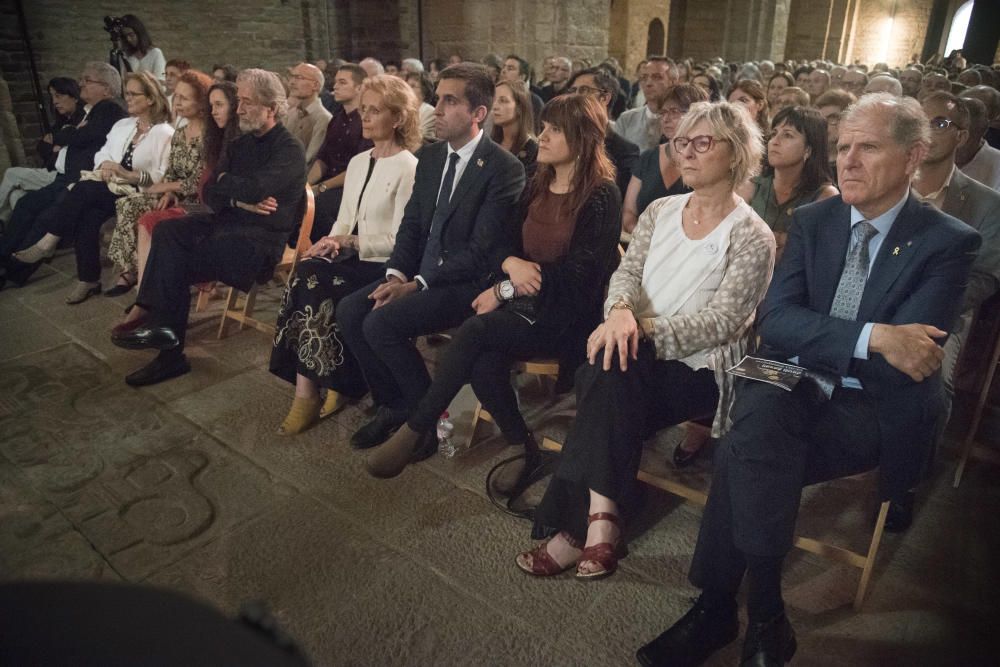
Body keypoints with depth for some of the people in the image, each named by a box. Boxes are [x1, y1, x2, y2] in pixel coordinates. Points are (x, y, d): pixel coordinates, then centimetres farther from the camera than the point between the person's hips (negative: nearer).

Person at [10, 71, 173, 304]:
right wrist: (104, 166, -4)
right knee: (87, 216, -24)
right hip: (111, 189, 6)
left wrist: (128, 175, -21)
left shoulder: (165, 133, -4)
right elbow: (102, 153, 19)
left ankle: (48, 243, -17)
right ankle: (88, 280, -20)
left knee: (85, 189, -27)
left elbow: (165, 177, -13)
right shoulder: (122, 125, 21)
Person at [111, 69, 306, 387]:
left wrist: (224, 181, -2)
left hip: (263, 239, -7)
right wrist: (241, 201, -10)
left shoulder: (290, 151, -7)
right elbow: (210, 194, 10)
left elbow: (255, 188, -23)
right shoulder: (239, 146, 18)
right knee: (167, 230, -16)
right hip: (229, 223, 7)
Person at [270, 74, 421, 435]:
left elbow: (401, 240, -13)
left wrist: (350, 242, -20)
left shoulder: (408, 168, -7)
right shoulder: (357, 162, 18)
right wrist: (332, 241, -2)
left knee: (312, 284, -27)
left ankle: (308, 392, -15)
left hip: (384, 266, -6)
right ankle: (330, 383, -17)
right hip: (350, 258, 7)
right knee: (307, 274, -24)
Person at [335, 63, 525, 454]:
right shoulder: (430, 157, 10)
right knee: (349, 311, -9)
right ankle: (392, 406, 7)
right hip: (419, 273, 8)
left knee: (381, 323, -24)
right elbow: (411, 224, 12)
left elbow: (480, 252, -19)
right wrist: (396, 275, -6)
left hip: (467, 282, -8)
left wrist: (416, 285, -20)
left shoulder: (504, 169, -14)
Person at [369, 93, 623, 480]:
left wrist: (506, 290, -12)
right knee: (485, 364, -25)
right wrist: (511, 264, -12)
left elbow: (579, 274, -14)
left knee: (475, 330, -28)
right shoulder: (538, 186, 13)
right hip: (523, 303, 6)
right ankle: (523, 449, -4)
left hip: (566, 316, -5)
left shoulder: (601, 197, -8)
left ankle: (416, 430, -14)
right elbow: (505, 244, 14)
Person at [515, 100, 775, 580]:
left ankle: (573, 526, -21)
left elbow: (721, 322, -12)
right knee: (604, 371, -30)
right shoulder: (660, 211, 14)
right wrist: (620, 310, -21)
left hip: (699, 368, -4)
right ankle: (600, 518, -24)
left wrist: (644, 330, -23)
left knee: (611, 374, -31)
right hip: (638, 359, 4)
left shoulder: (751, 236, -3)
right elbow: (627, 272, 3)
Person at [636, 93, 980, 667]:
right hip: (794, 386, 3)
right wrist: (872, 337, -19)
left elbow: (911, 361, -14)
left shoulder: (950, 242, -4)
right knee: (758, 419, -32)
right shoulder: (813, 221, 7)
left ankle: (719, 606, -8)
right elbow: (775, 321, -6)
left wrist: (815, 340, -11)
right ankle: (763, 617, -16)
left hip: (873, 410, -3)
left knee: (745, 456, -29)